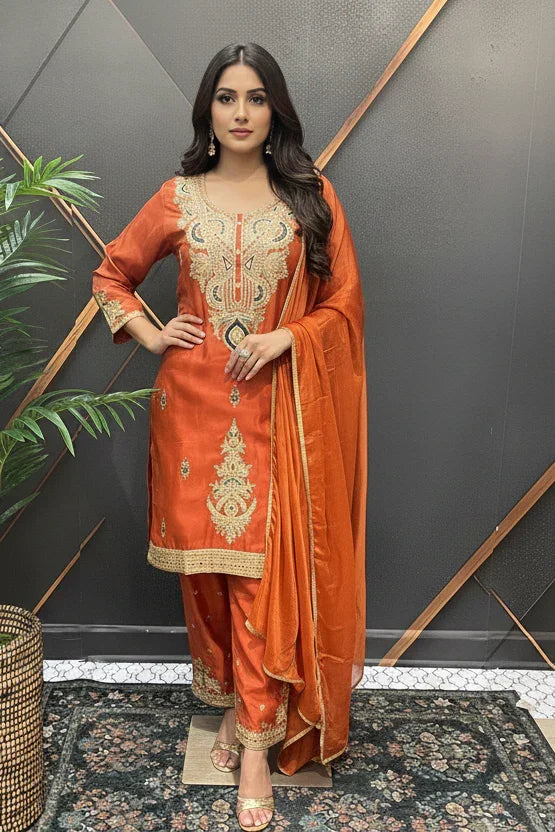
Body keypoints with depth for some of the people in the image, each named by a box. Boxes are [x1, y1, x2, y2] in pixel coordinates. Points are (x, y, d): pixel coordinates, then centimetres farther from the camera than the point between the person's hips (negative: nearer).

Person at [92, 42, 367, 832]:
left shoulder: (311, 196, 4)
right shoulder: (178, 197, 7)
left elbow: (344, 303, 3)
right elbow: (112, 273, 17)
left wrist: (286, 337, -13)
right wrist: (148, 333, 1)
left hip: (278, 408, -1)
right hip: (195, 402, 2)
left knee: (265, 565, -4)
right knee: (205, 560, 8)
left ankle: (257, 742, 6)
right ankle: (235, 700, 29)